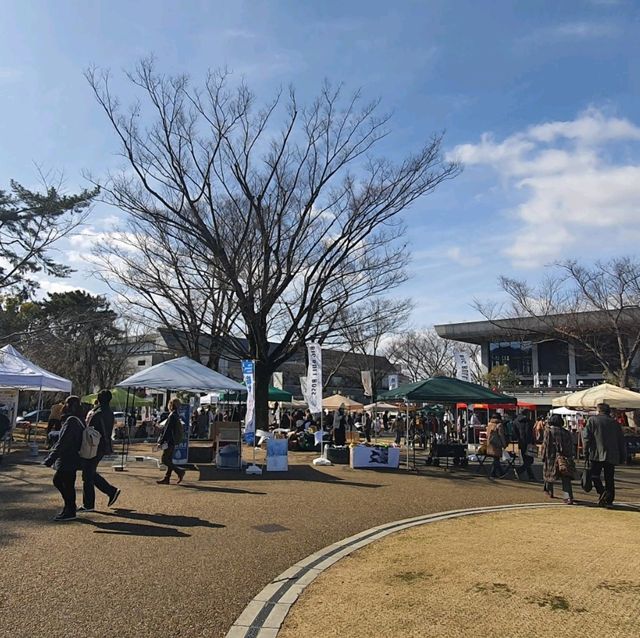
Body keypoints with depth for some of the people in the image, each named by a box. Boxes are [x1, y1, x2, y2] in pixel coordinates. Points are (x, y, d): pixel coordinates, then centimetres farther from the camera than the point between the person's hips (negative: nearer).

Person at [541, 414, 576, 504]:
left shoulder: (548, 431, -3)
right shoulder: (566, 433, 6)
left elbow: (545, 445, -5)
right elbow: (571, 447, 8)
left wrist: (543, 457, 2)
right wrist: (570, 459, 14)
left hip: (551, 458, -2)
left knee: (548, 474, 20)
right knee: (566, 479, -1)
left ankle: (549, 492, 33)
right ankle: (568, 497, -15)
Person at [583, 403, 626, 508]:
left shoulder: (592, 420, 1)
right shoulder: (615, 423, 11)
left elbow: (586, 437, -6)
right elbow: (621, 441, 13)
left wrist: (586, 452, 1)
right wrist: (622, 457, 17)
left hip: (597, 455, -3)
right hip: (612, 456, 4)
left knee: (594, 475, 5)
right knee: (609, 479, 9)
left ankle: (602, 492, -15)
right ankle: (609, 500, 9)